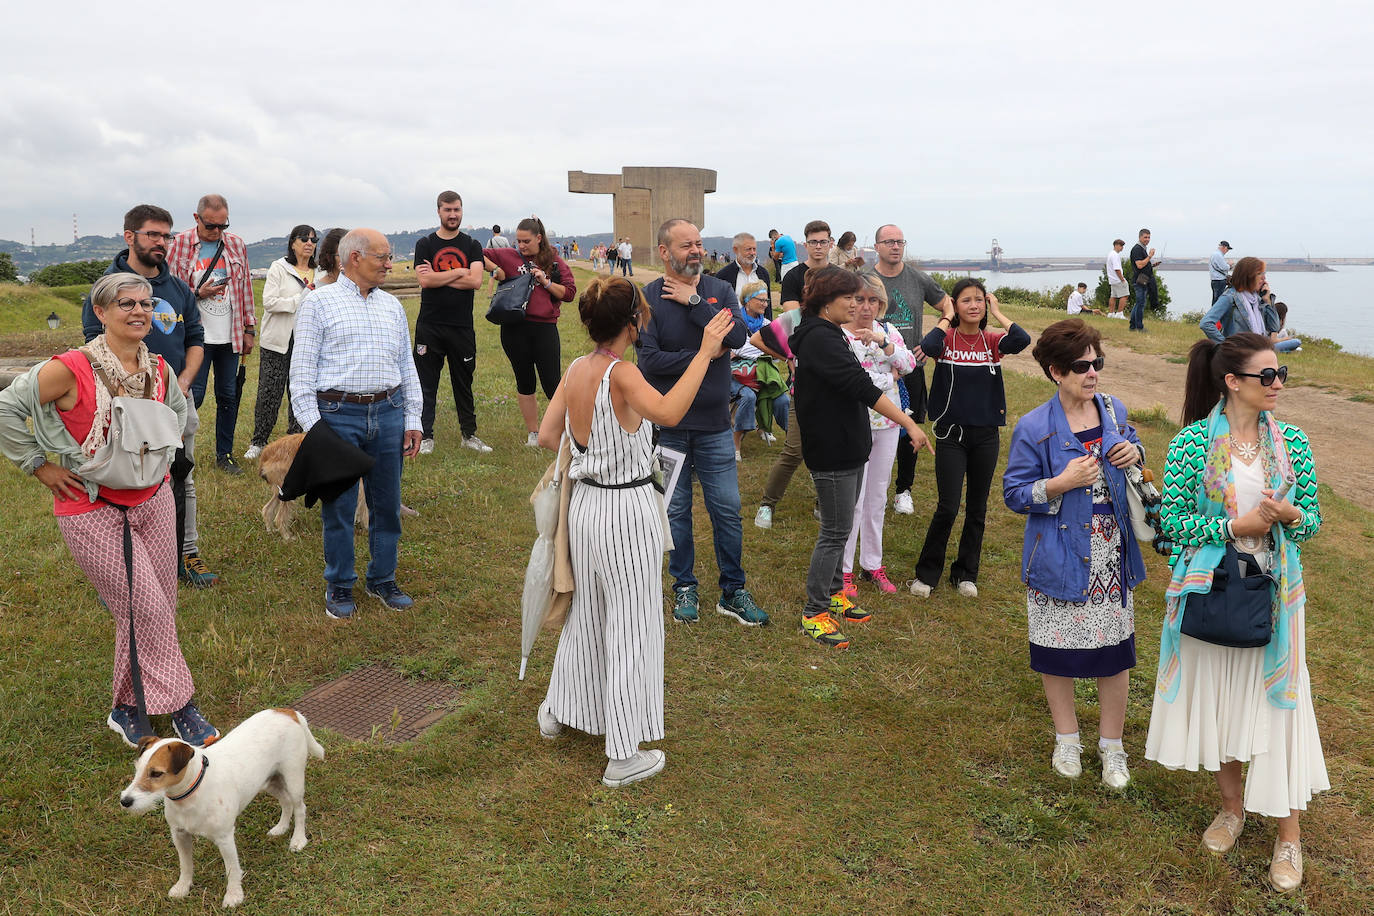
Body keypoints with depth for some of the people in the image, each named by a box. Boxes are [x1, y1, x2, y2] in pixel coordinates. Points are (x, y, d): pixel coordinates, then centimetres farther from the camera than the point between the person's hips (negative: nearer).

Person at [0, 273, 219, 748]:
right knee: (145, 608, -6)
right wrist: (40, 465, -7)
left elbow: (179, 410, 22)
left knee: (157, 607, 8)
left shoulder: (158, 369, 0)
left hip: (152, 500, 6)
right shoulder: (71, 369, -18)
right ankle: (179, 705, 8)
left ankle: (127, 709, 26)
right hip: (91, 509, -6)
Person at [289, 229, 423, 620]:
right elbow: (302, 370, -3)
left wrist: (413, 419, 10)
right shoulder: (319, 302, 1)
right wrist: (312, 426, -10)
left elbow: (407, 366, 17)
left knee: (387, 504, 10)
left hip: (388, 413, 4)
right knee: (339, 506, 4)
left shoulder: (392, 305, 15)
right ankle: (339, 586, 19)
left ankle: (382, 579, 26)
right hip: (338, 414, -4)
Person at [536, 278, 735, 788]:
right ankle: (624, 756, 14)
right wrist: (705, 352, -38)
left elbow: (547, 436, 5)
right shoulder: (620, 374, -22)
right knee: (630, 627, 4)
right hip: (627, 511, -8)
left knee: (587, 611, 26)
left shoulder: (575, 370, 1)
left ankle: (559, 710, 44)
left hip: (586, 502, 8)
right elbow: (667, 412, -41)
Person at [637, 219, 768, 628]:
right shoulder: (648, 298, -7)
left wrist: (694, 301, -17)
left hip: (715, 424, 2)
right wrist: (705, 355, -14)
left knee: (727, 509, 6)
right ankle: (684, 587, 28)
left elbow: (737, 336, -17)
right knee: (676, 510, 11)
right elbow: (650, 360, -19)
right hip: (668, 426, -2)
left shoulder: (720, 290, 1)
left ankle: (733, 592, 20)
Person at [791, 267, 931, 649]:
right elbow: (863, 388, -27)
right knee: (835, 531, -4)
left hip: (848, 448, 10)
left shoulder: (828, 335, 13)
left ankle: (834, 594, 31)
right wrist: (910, 424, -28)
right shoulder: (820, 339, -20)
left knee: (840, 527, 18)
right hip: (832, 450, -10)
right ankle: (814, 613, 5)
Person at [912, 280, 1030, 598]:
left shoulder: (992, 340, 2)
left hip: (986, 435, 3)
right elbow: (927, 347, -28)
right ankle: (927, 572, 12)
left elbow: (1022, 340, -20)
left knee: (977, 508, 11)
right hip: (951, 434, -3)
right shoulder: (947, 338, -4)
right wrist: (948, 317, -14)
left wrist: (996, 312, -8)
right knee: (948, 507, -6)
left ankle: (965, 573, 27)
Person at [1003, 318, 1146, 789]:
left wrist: (1134, 454, -2)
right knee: (1058, 647, 10)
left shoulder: (1114, 410, 3)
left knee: (1115, 650, 8)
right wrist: (1062, 483, -22)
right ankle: (1067, 739, 33)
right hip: (1060, 557, -3)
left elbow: (1131, 448, 21)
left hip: (1112, 555, 3)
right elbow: (1014, 494, -8)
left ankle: (1112, 745, 28)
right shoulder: (1034, 428, -11)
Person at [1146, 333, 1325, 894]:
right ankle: (1233, 805, 35)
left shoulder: (1293, 442, -1)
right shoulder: (1192, 442, -8)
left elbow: (1312, 521, 5)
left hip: (1274, 591, 1)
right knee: (1216, 694, 12)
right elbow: (1172, 520, -8)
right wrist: (1235, 525, -18)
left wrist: (1289, 515, -17)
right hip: (1210, 589, -1)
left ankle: (1288, 832, 21)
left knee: (1278, 701, 5)